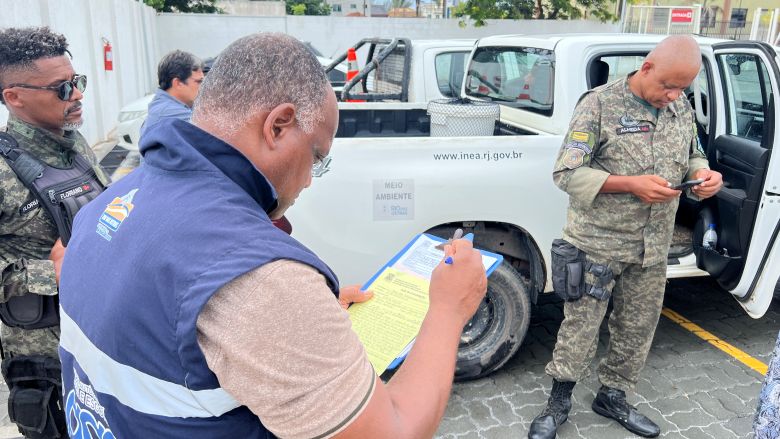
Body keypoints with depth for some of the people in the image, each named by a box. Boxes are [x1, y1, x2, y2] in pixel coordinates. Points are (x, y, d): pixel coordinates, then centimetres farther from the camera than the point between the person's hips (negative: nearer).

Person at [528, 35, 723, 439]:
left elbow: (693, 156, 19)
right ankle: (559, 401, 24)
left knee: (637, 330, 16)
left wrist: (704, 174, -6)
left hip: (653, 248, 6)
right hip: (597, 243, -6)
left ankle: (612, 397, 37)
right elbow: (567, 174, -16)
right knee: (580, 328, 4)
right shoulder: (599, 104, -13)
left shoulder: (682, 107, 6)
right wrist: (631, 184, -23)